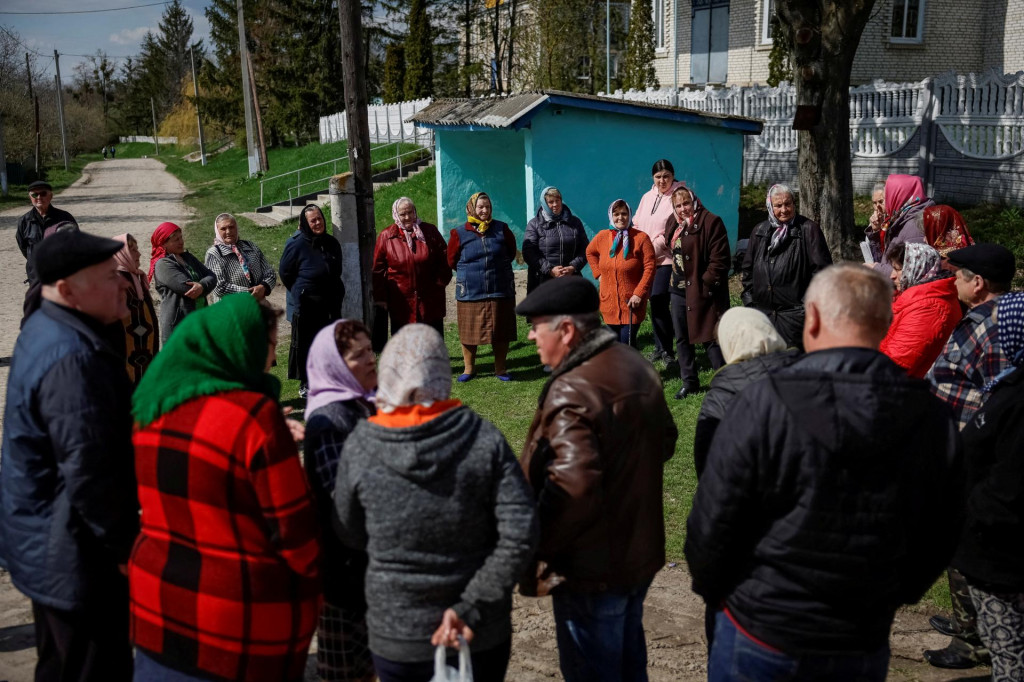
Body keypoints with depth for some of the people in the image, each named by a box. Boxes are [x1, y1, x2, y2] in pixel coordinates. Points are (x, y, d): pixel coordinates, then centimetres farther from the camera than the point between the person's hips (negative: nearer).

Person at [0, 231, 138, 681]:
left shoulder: (46, 331, 6)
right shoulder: (72, 358, -28)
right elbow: (89, 472, -29)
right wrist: (124, 546, -16)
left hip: (43, 546, 10)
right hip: (76, 559, -10)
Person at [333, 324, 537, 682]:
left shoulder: (360, 446, -13)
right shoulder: (484, 438, -13)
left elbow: (351, 536, -1)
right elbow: (520, 532, -18)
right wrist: (470, 607, -15)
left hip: (397, 636, 0)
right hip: (484, 633, 1)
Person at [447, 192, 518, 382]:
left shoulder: (501, 229, 2)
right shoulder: (459, 234, -2)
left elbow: (511, 252, 17)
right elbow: (452, 261, 10)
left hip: (500, 291, 1)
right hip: (469, 293, -1)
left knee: (501, 331, 6)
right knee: (469, 331, 6)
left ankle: (500, 368, 20)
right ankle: (469, 368, 22)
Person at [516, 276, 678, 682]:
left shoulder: (571, 393, -28)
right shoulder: (638, 368, 1)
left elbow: (571, 489, -35)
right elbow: (665, 441, 15)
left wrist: (538, 558, -23)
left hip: (593, 570, -8)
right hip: (642, 552, 9)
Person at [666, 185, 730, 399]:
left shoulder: (711, 222, -13)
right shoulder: (676, 225, 11)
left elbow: (719, 259, -17)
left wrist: (706, 284, -18)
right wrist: (675, 272, 12)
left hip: (701, 291, -8)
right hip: (678, 290, 8)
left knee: (710, 339, -4)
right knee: (682, 338, 14)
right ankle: (689, 382, 26)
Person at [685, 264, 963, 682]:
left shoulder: (762, 406, -21)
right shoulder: (933, 420, -9)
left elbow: (713, 525, -15)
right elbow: (938, 541, 1)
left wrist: (713, 590, 5)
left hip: (760, 636, -3)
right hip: (864, 646, 3)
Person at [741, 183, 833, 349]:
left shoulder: (809, 230, -3)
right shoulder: (760, 231, 12)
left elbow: (821, 269, -5)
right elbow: (748, 269, 19)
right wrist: (749, 298, 11)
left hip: (794, 312, -5)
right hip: (762, 310, 5)